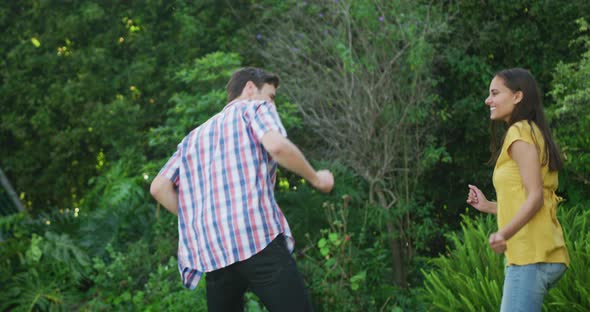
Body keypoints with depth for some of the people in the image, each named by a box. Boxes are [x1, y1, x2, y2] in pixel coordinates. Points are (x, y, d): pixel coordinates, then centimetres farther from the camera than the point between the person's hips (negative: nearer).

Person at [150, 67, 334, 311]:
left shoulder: (195, 136, 28)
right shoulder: (256, 108, 12)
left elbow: (159, 187, 17)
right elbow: (276, 145, -10)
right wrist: (316, 178, 3)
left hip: (212, 253, 6)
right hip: (260, 244, -6)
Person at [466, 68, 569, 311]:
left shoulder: (520, 132, -6)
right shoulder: (534, 134, 22)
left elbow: (535, 197, -15)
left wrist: (504, 234, -27)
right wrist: (488, 206, 31)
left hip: (531, 255, -10)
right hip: (540, 254, 10)